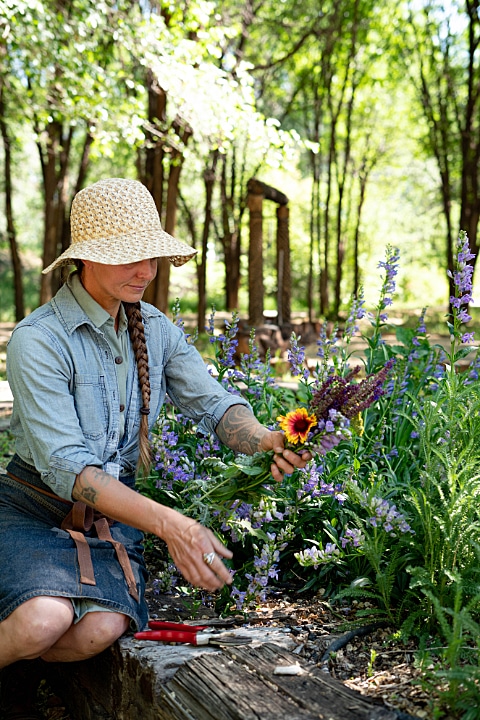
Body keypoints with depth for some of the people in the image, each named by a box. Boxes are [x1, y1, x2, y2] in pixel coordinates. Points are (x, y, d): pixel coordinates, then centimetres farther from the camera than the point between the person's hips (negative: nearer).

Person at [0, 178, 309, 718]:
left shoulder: (155, 330, 4)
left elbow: (212, 402, -3)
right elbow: (66, 466, -24)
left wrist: (265, 441, -28)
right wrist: (169, 525, -34)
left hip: (115, 512, 5)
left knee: (102, 628, -26)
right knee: (44, 619, -34)